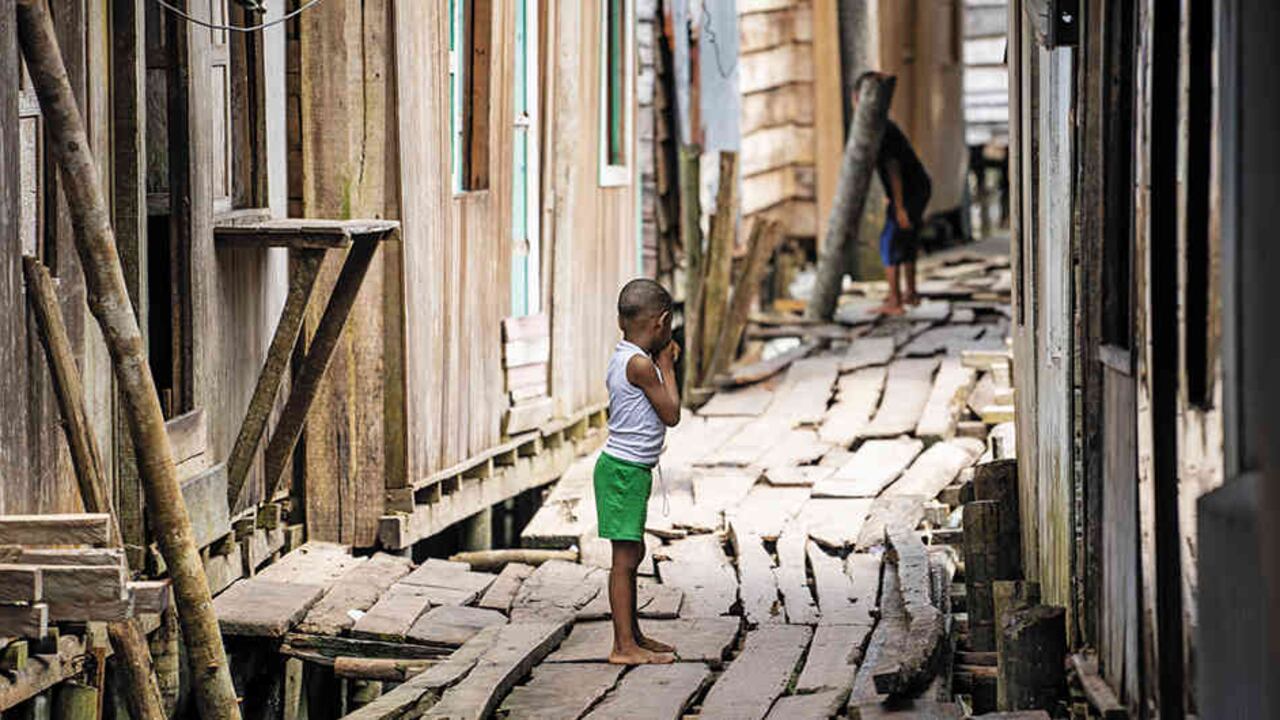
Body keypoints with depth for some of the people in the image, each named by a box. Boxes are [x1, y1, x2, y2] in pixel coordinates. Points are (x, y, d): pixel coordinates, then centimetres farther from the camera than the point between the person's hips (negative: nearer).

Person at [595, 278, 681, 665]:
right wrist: (666, 366, -3)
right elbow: (671, 414, -12)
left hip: (624, 468, 10)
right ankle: (624, 646, -7)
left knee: (632, 552, 18)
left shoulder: (621, 358, 10)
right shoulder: (640, 364, -19)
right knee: (626, 556, -8)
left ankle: (633, 635, 28)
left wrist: (664, 365, 16)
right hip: (625, 469, -10)